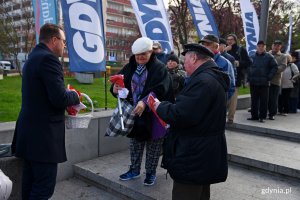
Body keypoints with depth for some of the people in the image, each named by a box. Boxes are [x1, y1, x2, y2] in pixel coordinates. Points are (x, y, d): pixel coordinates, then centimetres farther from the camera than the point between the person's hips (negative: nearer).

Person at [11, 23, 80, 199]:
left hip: (30, 132, 10)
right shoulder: (48, 59, -16)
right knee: (44, 186, -1)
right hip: (43, 135, -10)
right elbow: (60, 98, -24)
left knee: (30, 183, 17)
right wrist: (75, 96, -4)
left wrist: (67, 103, 13)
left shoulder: (33, 57, 15)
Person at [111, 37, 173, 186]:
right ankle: (134, 170, 33)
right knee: (135, 142, 16)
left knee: (153, 145, 8)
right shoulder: (130, 67, 4)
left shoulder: (159, 68, -10)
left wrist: (144, 102, -36)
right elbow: (119, 81, 5)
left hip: (153, 114, -4)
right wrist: (115, 88, -20)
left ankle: (151, 172, 26)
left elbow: (160, 89, -23)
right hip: (134, 112, 5)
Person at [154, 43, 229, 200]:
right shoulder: (212, 78, 11)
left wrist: (160, 107, -10)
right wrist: (168, 107, 8)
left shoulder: (203, 81, -23)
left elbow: (181, 115, -28)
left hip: (194, 158, -11)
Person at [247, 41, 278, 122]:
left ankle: (262, 116, 7)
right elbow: (248, 67, 13)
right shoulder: (252, 57, 9)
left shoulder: (269, 57, 1)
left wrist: (269, 77, -8)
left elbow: (275, 67, -1)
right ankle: (254, 115, 16)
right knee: (254, 100, 8)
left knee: (263, 101, 0)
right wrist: (249, 78, 4)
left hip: (264, 83, -3)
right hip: (253, 82, 3)